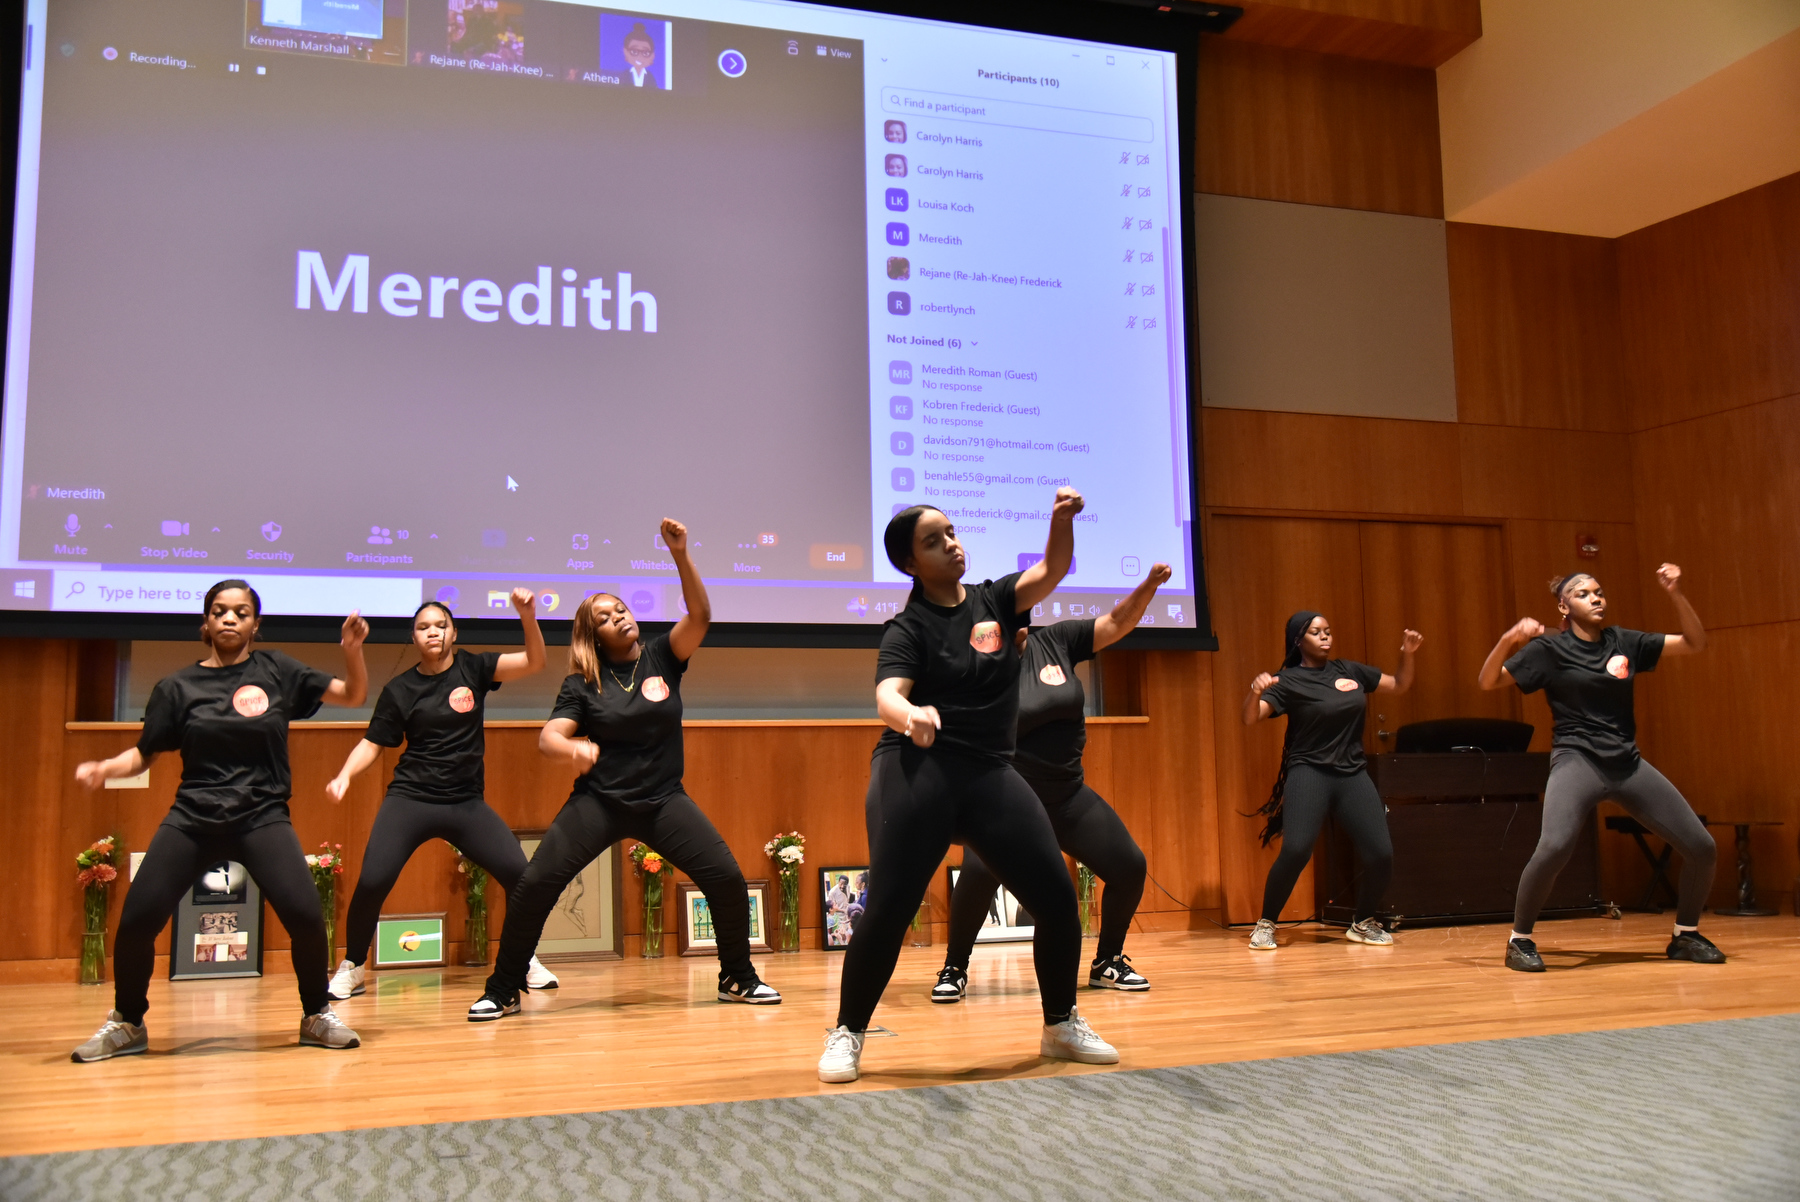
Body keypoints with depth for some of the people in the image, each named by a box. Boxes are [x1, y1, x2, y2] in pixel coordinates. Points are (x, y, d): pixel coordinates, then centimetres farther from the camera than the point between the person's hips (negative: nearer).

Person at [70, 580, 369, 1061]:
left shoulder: (276, 670, 4)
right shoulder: (177, 687, 4)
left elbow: (353, 695, 5)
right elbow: (143, 754, 9)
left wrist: (352, 650, -13)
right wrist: (105, 768, -12)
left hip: (263, 818, -1)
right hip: (191, 820, 1)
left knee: (306, 915, -17)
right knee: (137, 919, -7)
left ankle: (316, 1016, 8)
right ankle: (127, 1024, 21)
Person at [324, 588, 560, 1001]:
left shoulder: (473, 668, 1)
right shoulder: (400, 689, 1)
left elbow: (534, 662, -10)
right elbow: (372, 744, 5)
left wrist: (528, 616, -26)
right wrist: (344, 775, -14)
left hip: (467, 804, 1)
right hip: (409, 800, -1)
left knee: (519, 874, -10)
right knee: (371, 881, -15)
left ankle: (526, 961, 12)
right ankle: (352, 968, 10)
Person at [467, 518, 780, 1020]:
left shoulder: (662, 656, 1)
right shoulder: (582, 683, -2)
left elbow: (700, 615, -13)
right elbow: (547, 738, -9)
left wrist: (680, 555, -25)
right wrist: (572, 747, -34)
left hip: (663, 800, 1)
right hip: (598, 801, -1)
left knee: (727, 879, -11)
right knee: (533, 884, -12)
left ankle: (738, 978, 12)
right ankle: (502, 991, 7)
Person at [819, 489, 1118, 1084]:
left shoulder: (994, 600, 11)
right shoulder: (908, 628, -3)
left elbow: (1051, 571, 0)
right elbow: (887, 696, -18)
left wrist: (1063, 519, -19)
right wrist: (910, 714, -41)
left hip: (991, 775, 5)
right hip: (917, 773, -4)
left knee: (1057, 897, 2)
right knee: (888, 909, -8)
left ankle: (1062, 1025, 22)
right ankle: (847, 1034, 11)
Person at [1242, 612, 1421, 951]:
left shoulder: (1349, 671, 12)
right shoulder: (1289, 681, -2)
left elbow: (1399, 686, 24)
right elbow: (1250, 718, -13)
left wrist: (1407, 654, 8)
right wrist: (1256, 691, -33)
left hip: (1353, 774, 5)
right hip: (1309, 774, -4)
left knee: (1381, 855, -6)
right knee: (1295, 850, -22)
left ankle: (1363, 923, 21)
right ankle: (1266, 925, -2)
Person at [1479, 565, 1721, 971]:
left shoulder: (1624, 642, 9)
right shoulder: (1549, 648, -2)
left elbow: (1695, 643, 12)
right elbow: (1488, 681, -6)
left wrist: (1676, 594, -1)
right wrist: (1509, 640, -23)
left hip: (1629, 764, 5)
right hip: (1578, 760, -5)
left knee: (1702, 847, 2)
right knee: (1554, 847, -29)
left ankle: (1686, 935, 25)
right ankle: (1520, 939, -9)